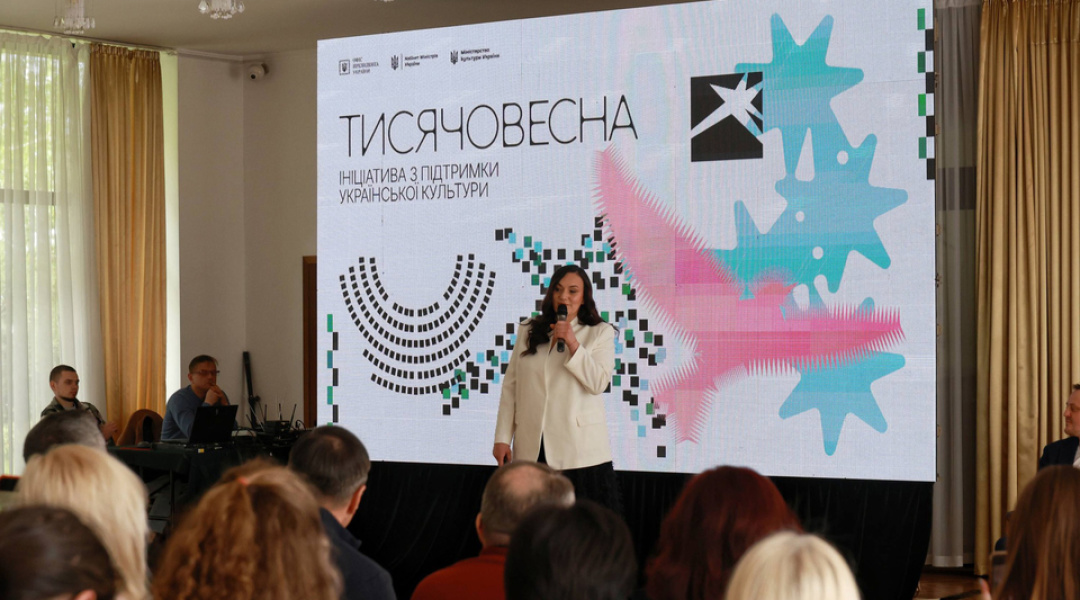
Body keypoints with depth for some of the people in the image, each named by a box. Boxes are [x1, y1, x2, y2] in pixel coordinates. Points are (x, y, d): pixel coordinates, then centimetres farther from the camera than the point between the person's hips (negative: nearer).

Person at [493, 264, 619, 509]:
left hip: (579, 450, -3)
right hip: (532, 448, 3)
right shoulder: (528, 331, 15)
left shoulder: (601, 334, 6)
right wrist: (502, 438, 6)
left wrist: (572, 344, -15)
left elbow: (598, 383, -7)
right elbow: (510, 386, 12)